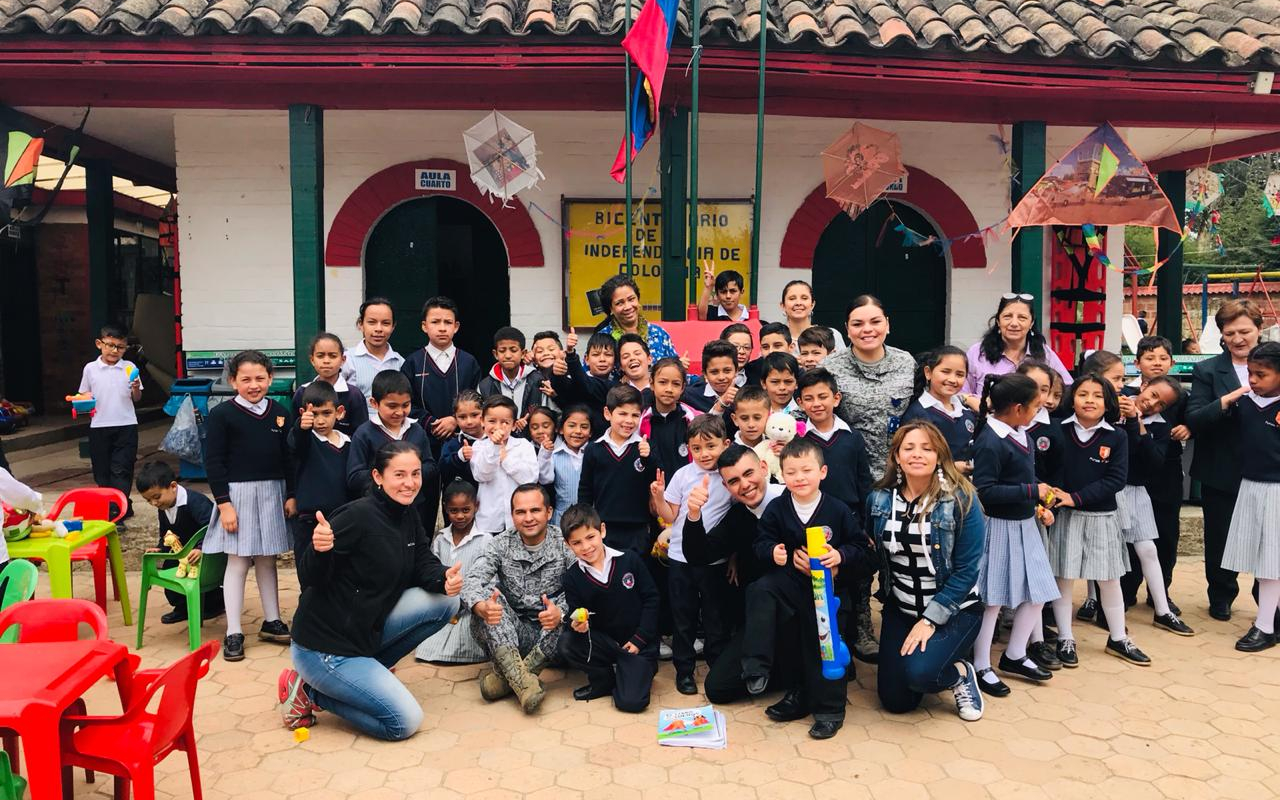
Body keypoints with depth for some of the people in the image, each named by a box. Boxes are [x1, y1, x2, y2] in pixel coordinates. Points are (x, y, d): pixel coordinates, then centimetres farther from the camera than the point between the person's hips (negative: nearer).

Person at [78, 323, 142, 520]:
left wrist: (136, 388, -16)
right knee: (101, 470, 10)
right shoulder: (90, 368, 4)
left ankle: (120, 509, -1)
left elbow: (137, 398, 5)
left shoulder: (129, 368, 2)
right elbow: (83, 395, 12)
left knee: (121, 470, -4)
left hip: (126, 425, -2)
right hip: (99, 426, 2)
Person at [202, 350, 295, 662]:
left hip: (273, 493, 4)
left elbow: (289, 458, 9)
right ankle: (233, 633, 10)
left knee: (267, 559, 14)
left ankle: (271, 622, 26)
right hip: (238, 494, -4)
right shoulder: (221, 414, -7)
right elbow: (213, 463, -8)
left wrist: (291, 495, 5)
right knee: (238, 562, 2)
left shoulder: (279, 413, 5)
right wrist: (224, 503, -12)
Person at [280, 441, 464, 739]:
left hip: (368, 630, 8)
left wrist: (444, 578, -19)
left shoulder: (408, 514, 2)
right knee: (405, 722, -10)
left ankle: (371, 668, 9)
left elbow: (424, 564, 3)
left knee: (446, 600, -5)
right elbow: (310, 572, -19)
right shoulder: (359, 515, -22)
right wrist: (320, 549, -42)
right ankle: (309, 691, 5)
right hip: (324, 645, -8)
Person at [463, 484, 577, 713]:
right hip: (509, 636, 1)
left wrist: (561, 612, -37)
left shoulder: (564, 543, -5)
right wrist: (482, 606, -38)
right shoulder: (502, 543, 0)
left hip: (551, 636, -1)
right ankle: (522, 680, -35)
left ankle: (506, 677, -27)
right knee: (487, 592, -22)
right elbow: (472, 580, -15)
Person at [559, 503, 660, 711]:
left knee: (630, 701, -22)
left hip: (638, 644, -3)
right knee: (566, 644, -26)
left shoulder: (629, 560, -7)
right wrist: (577, 625, -26)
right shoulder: (572, 577, -3)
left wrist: (639, 639, -9)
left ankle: (641, 672, 13)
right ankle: (605, 679, 0)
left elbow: (651, 599, -3)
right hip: (604, 642, 3)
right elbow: (575, 615, -1)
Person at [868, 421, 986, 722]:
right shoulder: (880, 499, -3)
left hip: (954, 608, -4)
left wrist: (930, 619, -19)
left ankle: (961, 673, 6)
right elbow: (875, 553, 10)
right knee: (894, 700, 1)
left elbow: (967, 570, -16)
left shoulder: (961, 499, -15)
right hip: (900, 608, 4)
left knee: (918, 673, -28)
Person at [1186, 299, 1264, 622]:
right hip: (1221, 473, -1)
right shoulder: (1207, 371, -4)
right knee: (1219, 540, 13)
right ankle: (1221, 596, 34)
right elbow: (1193, 420, -14)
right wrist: (1227, 401, -27)